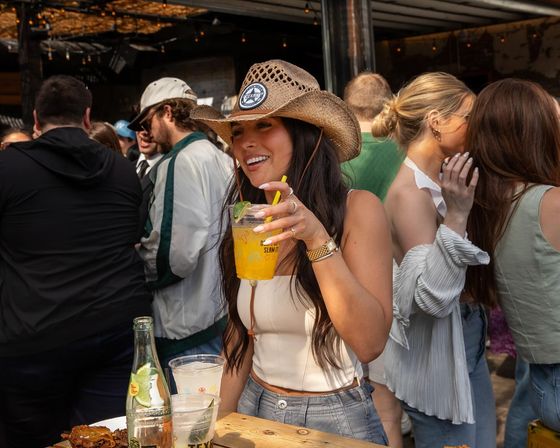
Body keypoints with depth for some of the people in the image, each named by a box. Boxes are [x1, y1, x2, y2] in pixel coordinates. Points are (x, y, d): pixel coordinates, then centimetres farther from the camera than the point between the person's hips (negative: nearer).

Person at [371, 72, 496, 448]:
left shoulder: (438, 182, 5)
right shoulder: (410, 192, -22)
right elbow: (432, 297, -29)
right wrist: (456, 215, -32)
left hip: (467, 345, 9)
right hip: (435, 358, -9)